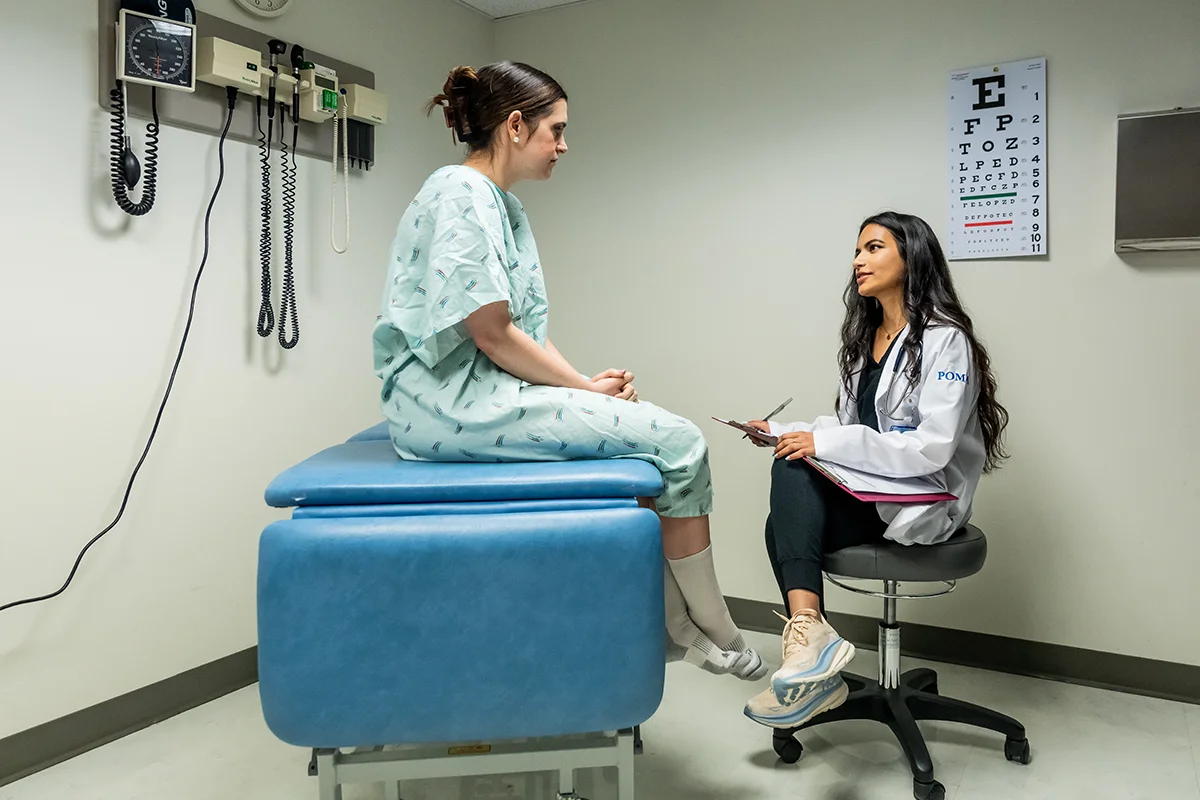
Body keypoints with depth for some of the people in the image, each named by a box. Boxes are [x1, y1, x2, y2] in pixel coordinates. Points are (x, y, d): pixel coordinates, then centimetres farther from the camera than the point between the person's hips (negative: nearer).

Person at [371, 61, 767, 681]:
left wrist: (586, 383, -2)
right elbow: (491, 334, -18)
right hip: (453, 400, -10)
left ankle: (676, 627, 8)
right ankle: (716, 635, 5)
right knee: (678, 443, -11)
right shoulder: (460, 194, -12)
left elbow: (529, 328, 14)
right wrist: (586, 389, -10)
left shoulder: (506, 207, 18)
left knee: (660, 436, 5)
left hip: (490, 391, 10)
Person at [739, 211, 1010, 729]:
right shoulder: (864, 336, 15)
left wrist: (822, 444, -25)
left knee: (792, 472, -25)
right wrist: (786, 432, 0)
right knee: (783, 526, -20)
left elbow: (931, 448, -22)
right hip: (869, 492, 7)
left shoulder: (945, 338, -11)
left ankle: (808, 630, -29)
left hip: (924, 503, -7)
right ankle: (816, 672, -13)